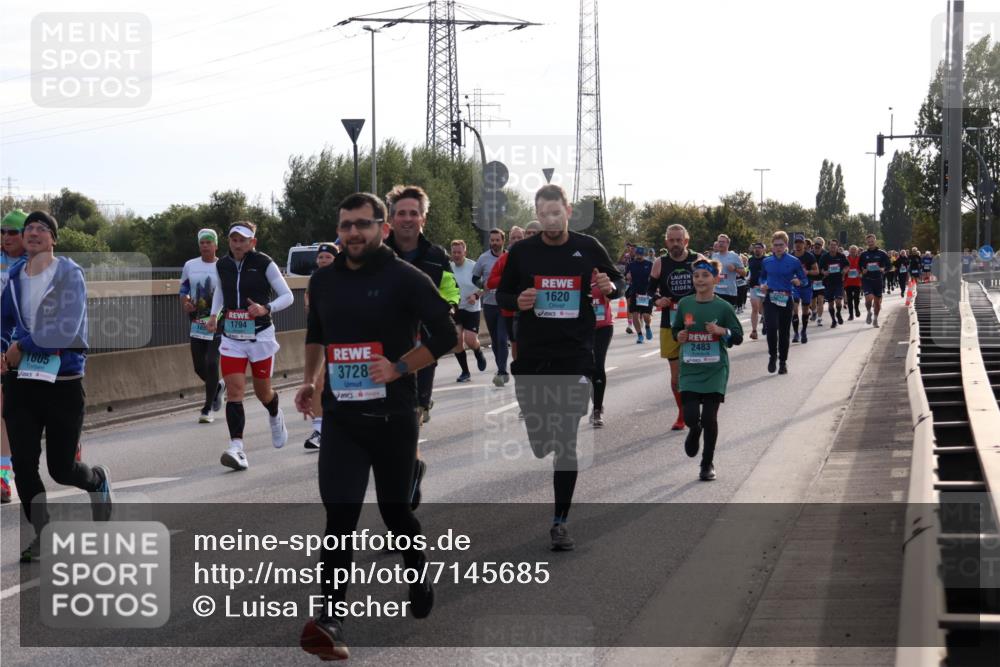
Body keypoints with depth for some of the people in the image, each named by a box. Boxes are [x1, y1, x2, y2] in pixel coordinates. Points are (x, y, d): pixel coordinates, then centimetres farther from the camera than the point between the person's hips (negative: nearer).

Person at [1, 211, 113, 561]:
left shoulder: (69, 274, -9)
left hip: (63, 383, -4)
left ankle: (98, 481, 37)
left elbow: (67, 329, -19)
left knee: (61, 469, 2)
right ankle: (43, 535, 14)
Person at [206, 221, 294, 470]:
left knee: (262, 391, 11)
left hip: (259, 335, -3)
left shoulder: (264, 264, -8)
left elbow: (287, 296, -5)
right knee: (234, 390, -12)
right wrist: (214, 314, 13)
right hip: (231, 337, 3)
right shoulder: (222, 265, 5)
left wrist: (265, 309, -22)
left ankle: (275, 416, 47)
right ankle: (237, 448, -19)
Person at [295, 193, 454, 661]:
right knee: (339, 515, -9)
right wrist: (310, 380, 14)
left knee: (395, 510, 11)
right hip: (340, 416, 3)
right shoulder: (324, 281, 9)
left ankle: (419, 578, 40)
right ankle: (331, 619, -15)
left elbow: (444, 335, -9)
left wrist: (399, 368, -16)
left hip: (393, 416, -3)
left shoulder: (406, 279, -8)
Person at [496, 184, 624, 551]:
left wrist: (610, 287, -10)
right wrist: (517, 301, -11)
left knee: (567, 440, -4)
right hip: (531, 356, 1)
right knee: (535, 438, 5)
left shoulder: (589, 248, 2)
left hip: (575, 356, -1)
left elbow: (618, 281, 14)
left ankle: (560, 520, -1)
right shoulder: (521, 252, 3)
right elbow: (501, 293, 12)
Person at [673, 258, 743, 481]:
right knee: (691, 416, -8)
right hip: (690, 369, 2)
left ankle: (708, 463, 15)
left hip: (715, 370, -2)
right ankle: (695, 431, 30)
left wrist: (722, 330, -18)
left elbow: (738, 337, 1)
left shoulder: (723, 307, -4)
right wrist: (679, 336, -4)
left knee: (709, 417, -2)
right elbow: (676, 329, 18)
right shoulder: (685, 304, 3)